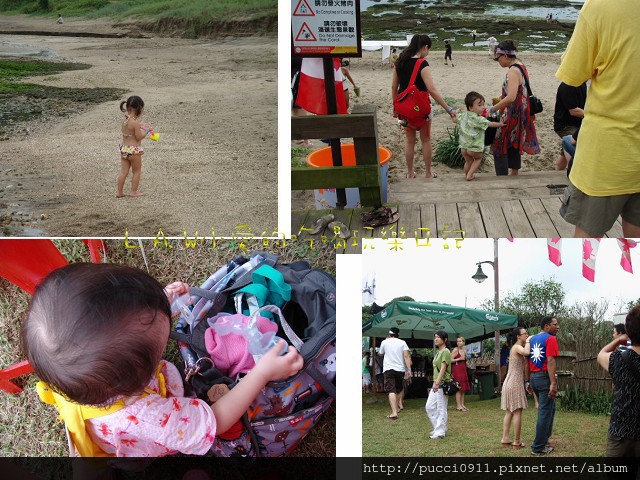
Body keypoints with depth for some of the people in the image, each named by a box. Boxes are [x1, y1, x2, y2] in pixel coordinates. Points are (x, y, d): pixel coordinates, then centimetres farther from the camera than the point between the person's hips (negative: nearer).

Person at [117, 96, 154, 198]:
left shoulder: (125, 120, 4)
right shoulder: (135, 122, -21)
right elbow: (139, 137, -17)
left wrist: (141, 126, 15)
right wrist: (147, 130, -4)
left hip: (123, 148, 7)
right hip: (134, 150, -7)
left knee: (123, 171, 12)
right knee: (137, 171, 10)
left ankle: (119, 192, 15)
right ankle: (134, 192, 17)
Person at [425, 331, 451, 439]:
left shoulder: (445, 351, -11)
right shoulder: (438, 352, 17)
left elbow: (443, 368, -19)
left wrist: (437, 383, -24)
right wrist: (434, 383, 18)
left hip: (442, 384, -10)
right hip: (436, 384, 10)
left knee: (441, 408, -4)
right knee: (429, 407, 10)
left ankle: (440, 432, 2)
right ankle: (438, 428, 20)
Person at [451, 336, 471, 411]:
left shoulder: (464, 351, 14)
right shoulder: (455, 350, -7)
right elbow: (451, 360, -14)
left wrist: (466, 359, 7)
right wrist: (459, 359, -18)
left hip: (463, 370, 8)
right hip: (457, 370, -8)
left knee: (464, 388, 7)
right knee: (459, 388, -9)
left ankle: (462, 404, 13)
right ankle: (458, 405, -7)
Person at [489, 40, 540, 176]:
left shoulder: (513, 71, -22)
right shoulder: (521, 66, 8)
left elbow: (511, 98, -33)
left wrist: (493, 109, -27)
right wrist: (501, 100, 15)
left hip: (512, 116, -10)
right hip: (520, 114, 10)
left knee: (499, 149, -3)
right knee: (514, 146, 21)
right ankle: (514, 175, 33)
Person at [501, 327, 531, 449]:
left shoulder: (516, 348, 17)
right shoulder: (517, 347, -12)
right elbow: (526, 352, -35)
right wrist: (527, 342, -18)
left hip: (510, 382, 9)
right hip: (515, 383, -9)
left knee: (509, 412, 10)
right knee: (517, 412, -5)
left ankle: (505, 439, 12)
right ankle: (517, 441, -3)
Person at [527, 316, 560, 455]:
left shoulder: (532, 339, 14)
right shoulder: (550, 339, -10)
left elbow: (528, 360, 15)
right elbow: (550, 361, -20)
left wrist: (528, 380, 18)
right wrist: (553, 383, -24)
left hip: (534, 377, 8)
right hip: (545, 377, -8)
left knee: (550, 408, 22)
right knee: (545, 412, -1)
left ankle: (544, 440, 27)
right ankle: (538, 447, 1)